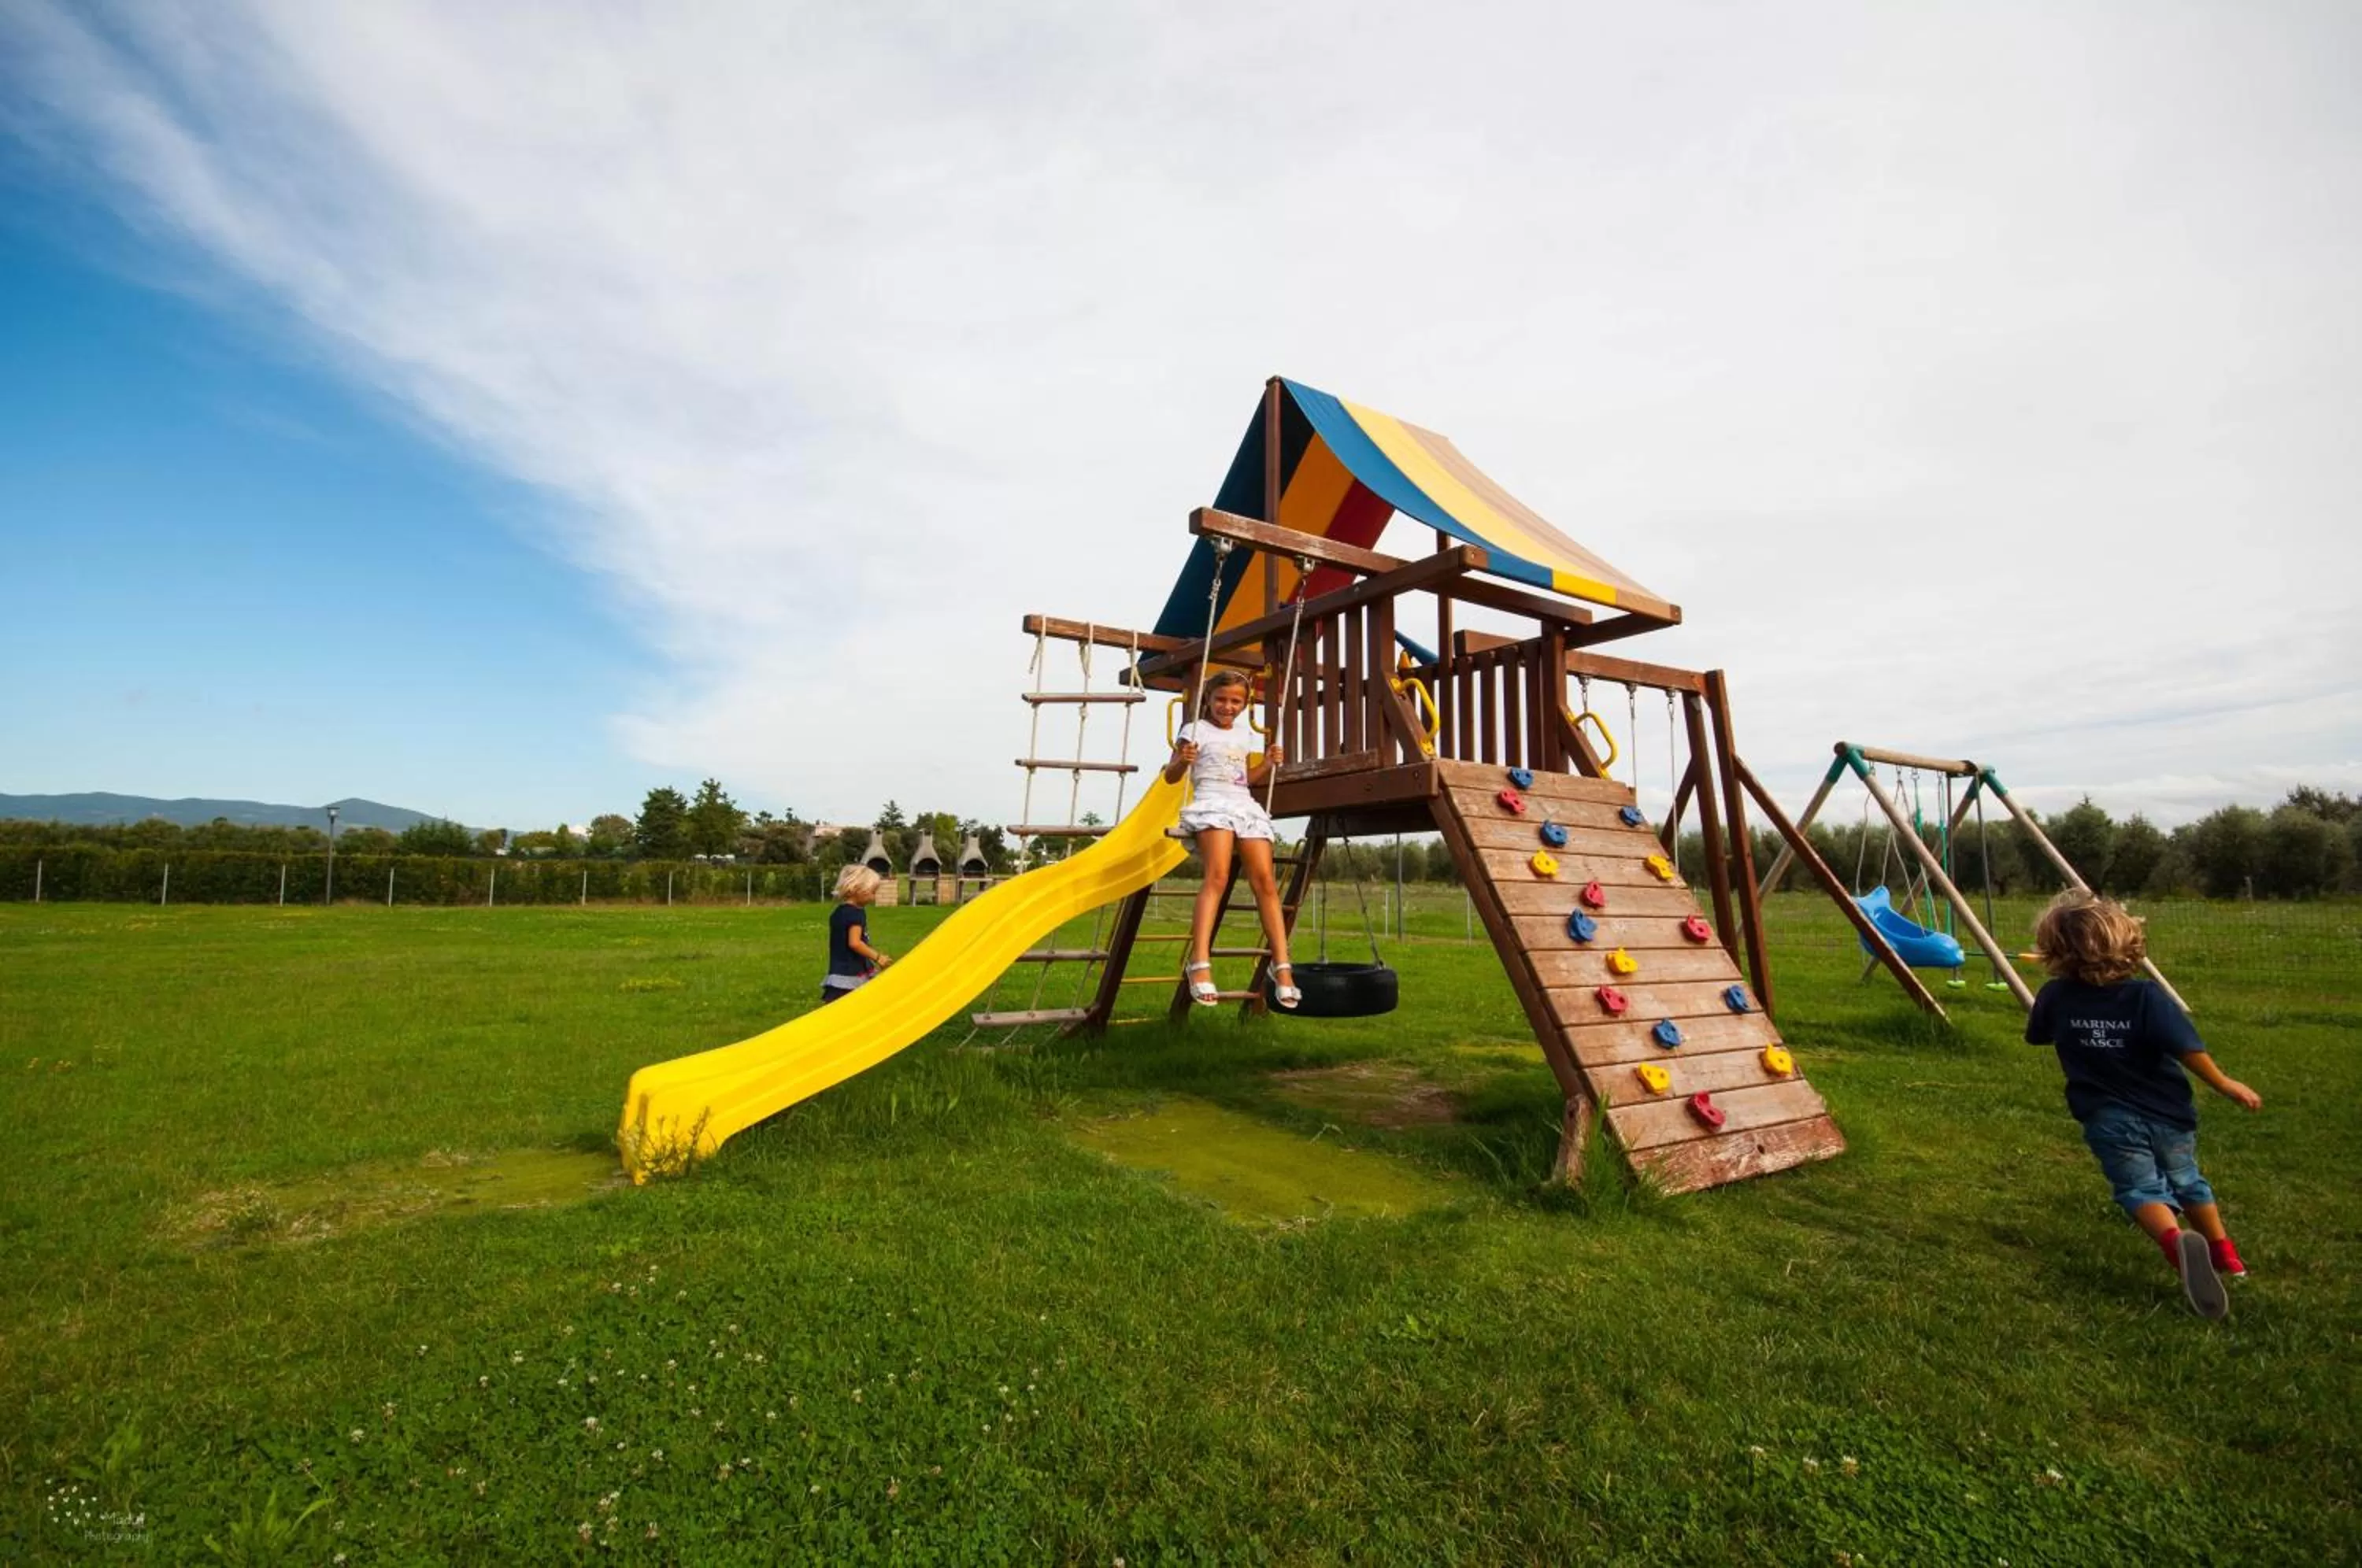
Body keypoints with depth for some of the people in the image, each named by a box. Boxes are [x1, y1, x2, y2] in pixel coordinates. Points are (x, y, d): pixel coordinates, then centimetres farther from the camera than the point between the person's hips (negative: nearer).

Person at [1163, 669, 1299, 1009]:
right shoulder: (1195, 730, 7)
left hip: (1246, 806, 5)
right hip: (1211, 804, -5)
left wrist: (1269, 764, 13)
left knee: (1265, 882, -10)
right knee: (1217, 877, -28)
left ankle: (1282, 966, -9)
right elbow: (1170, 777, 5)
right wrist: (1183, 760, -17)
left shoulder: (1245, 735, 23)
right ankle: (1200, 963, -33)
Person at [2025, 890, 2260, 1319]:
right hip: (2167, 1115, 2)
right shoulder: (2146, 996, -16)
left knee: (2141, 1189, -4)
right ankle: (2226, 1256, 37)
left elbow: (2036, 1035, 10)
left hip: (2111, 1121, -2)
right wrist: (2224, 1084, -5)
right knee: (2187, 1182, 25)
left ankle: (2176, 1240, -32)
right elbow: (2188, 1050, -21)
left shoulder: (2056, 996, -9)